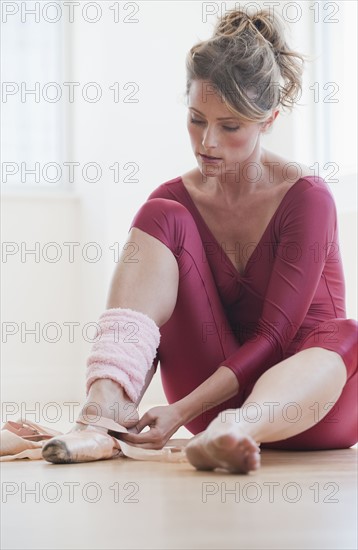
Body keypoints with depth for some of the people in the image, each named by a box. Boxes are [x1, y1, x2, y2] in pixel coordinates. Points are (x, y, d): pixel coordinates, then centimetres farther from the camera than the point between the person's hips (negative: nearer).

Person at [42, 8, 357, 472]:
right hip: (214, 393, 2)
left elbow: (274, 335, -17)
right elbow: (148, 334, -4)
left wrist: (180, 411, -27)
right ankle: (103, 411, -36)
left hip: (301, 395, -2)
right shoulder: (174, 202, 1)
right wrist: (117, 406, -25)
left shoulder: (306, 197, -12)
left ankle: (241, 426, -62)